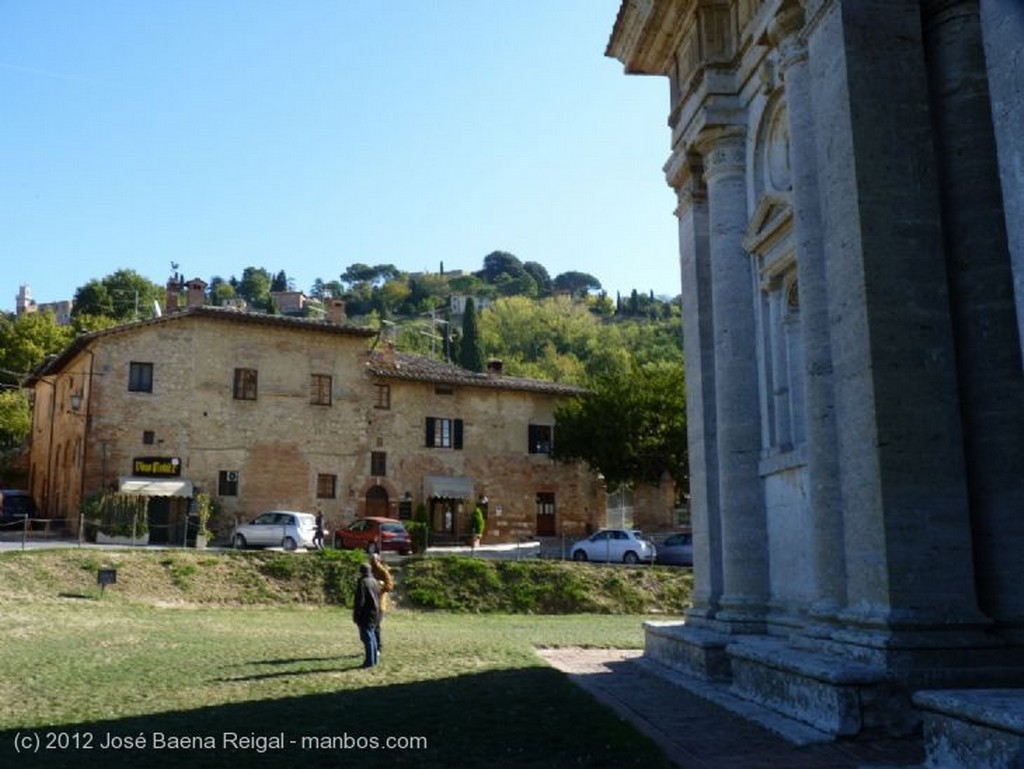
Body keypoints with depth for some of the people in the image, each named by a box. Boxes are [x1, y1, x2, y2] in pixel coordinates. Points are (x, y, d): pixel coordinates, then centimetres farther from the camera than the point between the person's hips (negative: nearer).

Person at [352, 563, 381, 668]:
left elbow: (359, 600, -17)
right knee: (372, 637, 16)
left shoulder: (362, 583, -15)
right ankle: (373, 659, 21)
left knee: (367, 637, -5)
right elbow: (378, 598, 16)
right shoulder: (375, 582, 11)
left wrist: (355, 614, -11)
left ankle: (369, 661, -4)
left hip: (365, 615, -8)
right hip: (375, 614, 8)